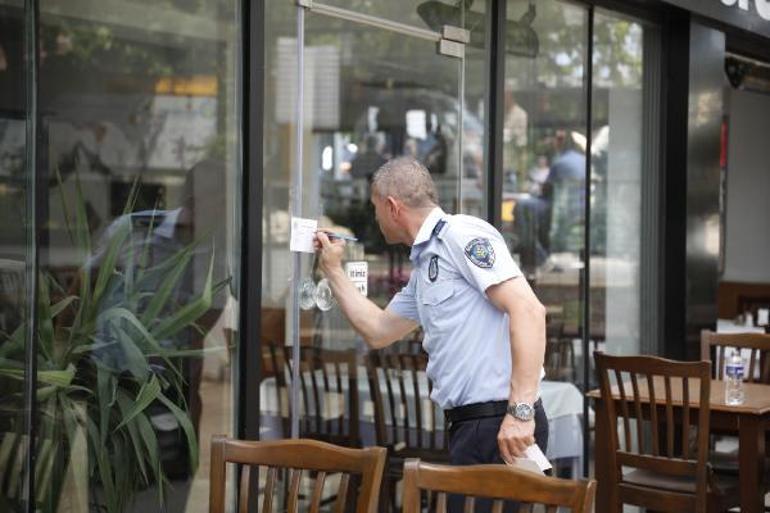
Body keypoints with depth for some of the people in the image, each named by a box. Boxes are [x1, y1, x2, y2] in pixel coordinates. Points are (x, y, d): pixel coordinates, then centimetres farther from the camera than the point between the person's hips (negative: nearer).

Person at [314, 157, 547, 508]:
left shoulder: (462, 234, -10)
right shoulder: (424, 264, 19)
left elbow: (527, 310, -19)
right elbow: (378, 331, 31)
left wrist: (521, 410, -25)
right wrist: (333, 270, 30)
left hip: (500, 424, -9)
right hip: (469, 424, 9)